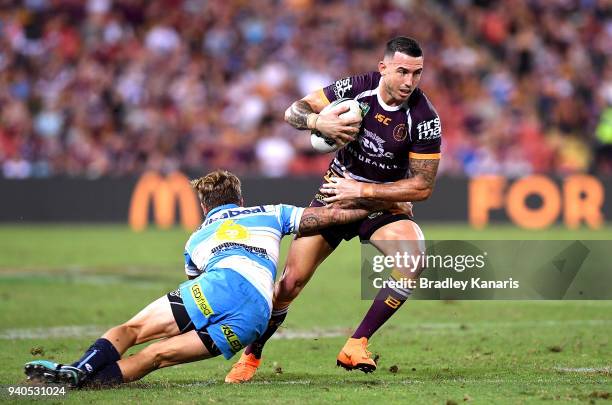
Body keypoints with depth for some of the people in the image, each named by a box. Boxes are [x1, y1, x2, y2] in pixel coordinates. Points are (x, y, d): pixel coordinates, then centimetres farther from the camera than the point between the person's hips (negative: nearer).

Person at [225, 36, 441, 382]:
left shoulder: (425, 118, -19)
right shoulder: (357, 88, -13)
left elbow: (422, 187, -16)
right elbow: (294, 111, -6)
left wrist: (363, 191, -21)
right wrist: (318, 122, -29)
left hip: (384, 203, -1)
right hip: (336, 192, 1)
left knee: (414, 259, -31)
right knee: (292, 281, -7)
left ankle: (356, 346, -21)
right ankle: (252, 356, 16)